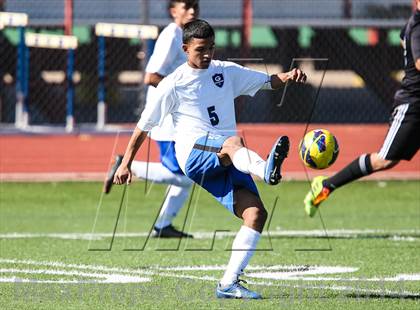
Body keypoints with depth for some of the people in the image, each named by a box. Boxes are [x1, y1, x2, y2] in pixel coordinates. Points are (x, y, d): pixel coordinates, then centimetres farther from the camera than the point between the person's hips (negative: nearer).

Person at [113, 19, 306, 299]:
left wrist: (288, 76, -4)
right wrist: (126, 163, 8)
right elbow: (145, 125, 9)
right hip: (193, 153, -5)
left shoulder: (226, 72, 16)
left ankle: (229, 284, -13)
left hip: (225, 163, 5)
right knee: (233, 142, -39)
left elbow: (267, 81, 18)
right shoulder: (174, 84, 4)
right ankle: (266, 170, -75)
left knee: (256, 212, -16)